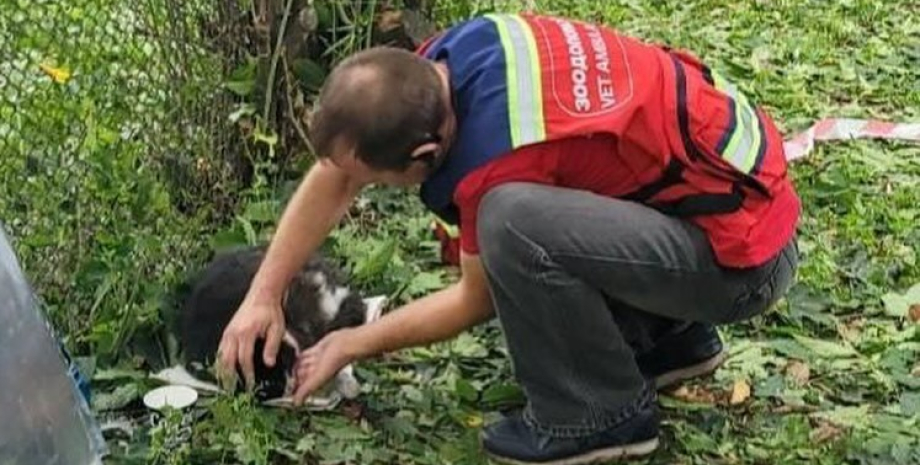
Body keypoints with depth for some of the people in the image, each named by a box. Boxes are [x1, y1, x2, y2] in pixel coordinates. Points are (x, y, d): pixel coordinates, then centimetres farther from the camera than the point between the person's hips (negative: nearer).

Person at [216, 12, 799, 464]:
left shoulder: (494, 156, -29)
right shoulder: (439, 62, -7)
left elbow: (478, 299, -8)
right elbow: (336, 174, 7)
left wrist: (353, 345, 4)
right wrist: (264, 296, 5)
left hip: (744, 250, -9)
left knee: (514, 219, -29)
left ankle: (603, 413, -6)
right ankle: (670, 340, 20)